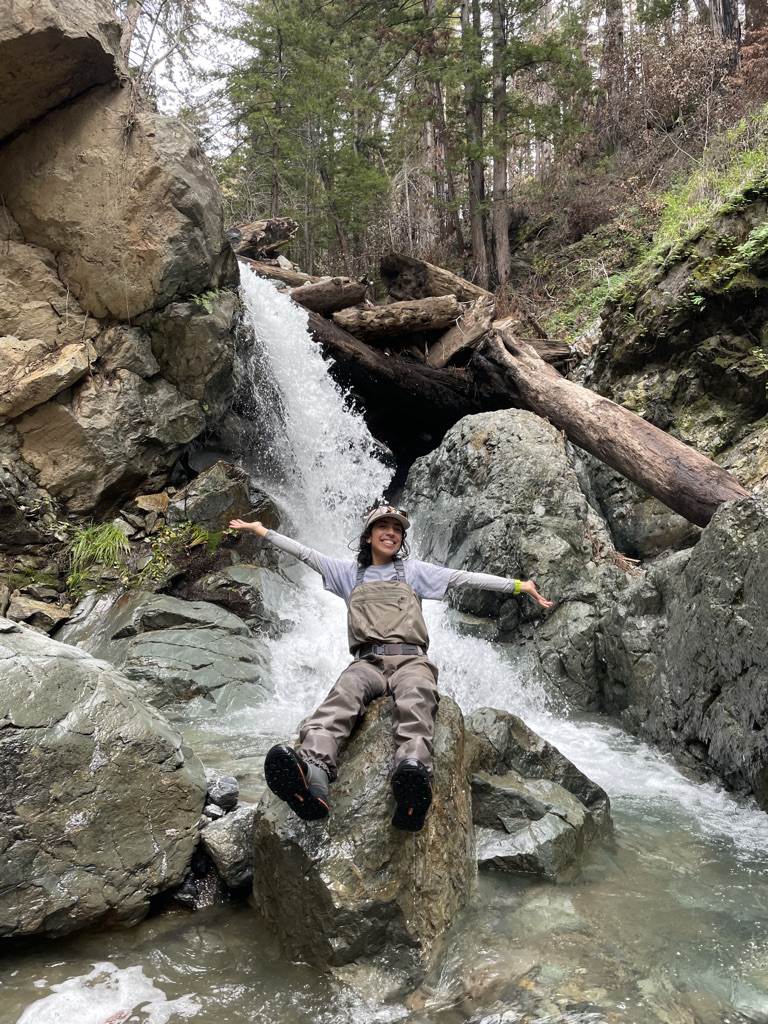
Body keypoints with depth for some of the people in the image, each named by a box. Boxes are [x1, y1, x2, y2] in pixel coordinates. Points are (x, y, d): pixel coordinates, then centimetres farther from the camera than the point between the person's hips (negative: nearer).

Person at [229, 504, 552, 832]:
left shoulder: (413, 570, 25)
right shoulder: (350, 573, 29)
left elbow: (464, 577, 17)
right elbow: (305, 553, 30)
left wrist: (519, 585, 11)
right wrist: (261, 530, 30)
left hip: (410, 659, 0)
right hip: (367, 662, 1)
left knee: (414, 700, -37)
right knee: (343, 694, -36)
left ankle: (413, 781, -68)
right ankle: (312, 774, -65)